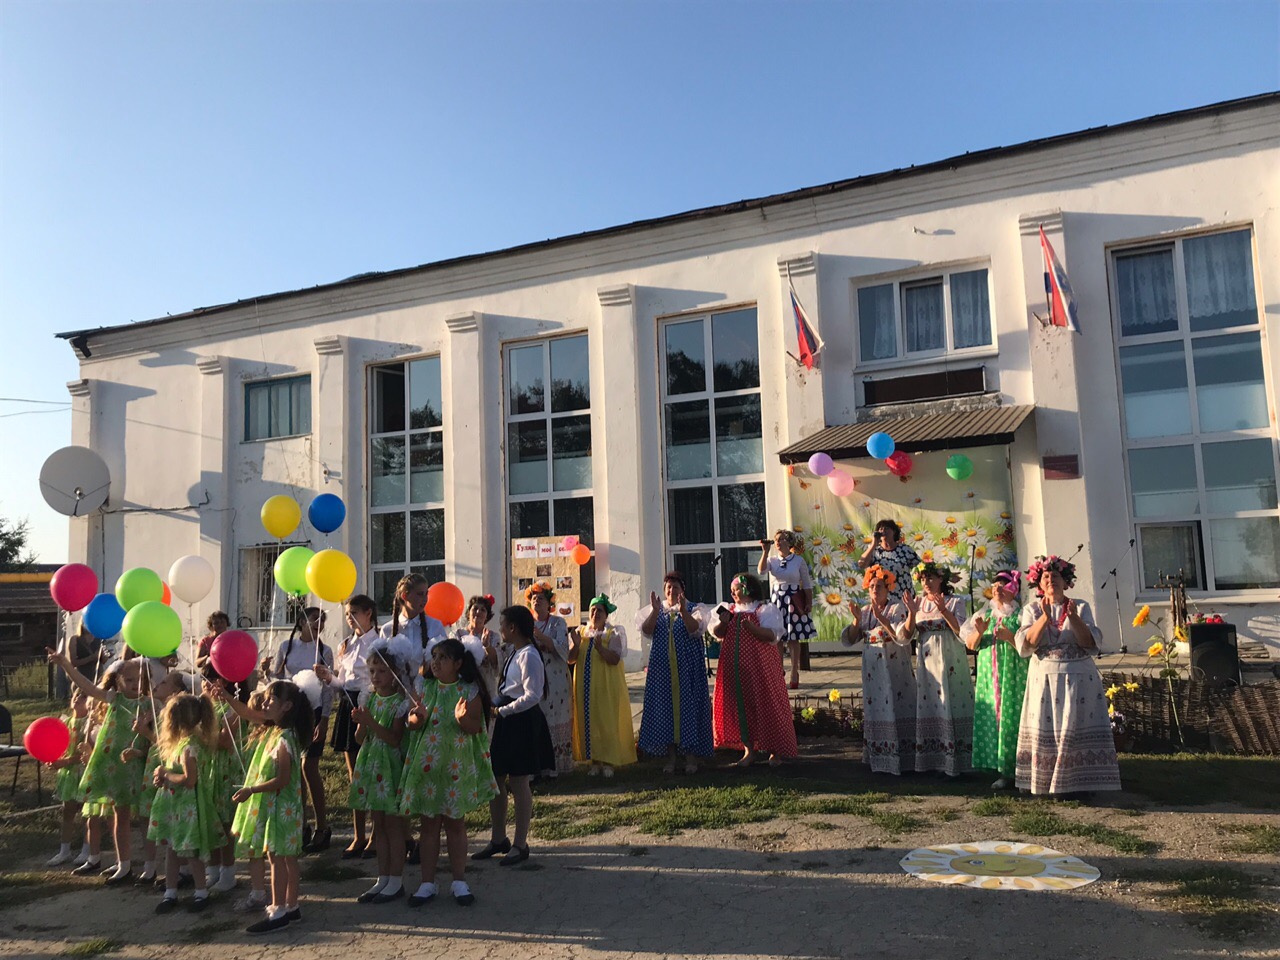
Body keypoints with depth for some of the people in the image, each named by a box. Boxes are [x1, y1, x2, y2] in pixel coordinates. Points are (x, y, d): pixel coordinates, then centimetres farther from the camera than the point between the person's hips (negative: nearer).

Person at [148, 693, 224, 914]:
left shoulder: (189, 746, -24)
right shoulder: (180, 741, 7)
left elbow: (189, 779, -28)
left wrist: (165, 775, -15)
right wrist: (163, 773, -2)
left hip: (187, 805, -9)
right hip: (174, 803, 9)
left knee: (189, 850, 3)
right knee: (170, 847, 15)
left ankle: (202, 892, 18)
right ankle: (170, 892, 27)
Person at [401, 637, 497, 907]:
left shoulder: (468, 691, -6)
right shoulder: (425, 689, 3)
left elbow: (475, 727, -9)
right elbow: (412, 723, 0)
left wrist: (463, 718, -29)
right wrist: (418, 717, -22)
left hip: (456, 766, -2)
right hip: (427, 764, 2)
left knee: (455, 822, 8)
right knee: (429, 822, 8)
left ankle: (459, 882, 20)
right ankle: (427, 882, 18)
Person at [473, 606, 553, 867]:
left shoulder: (528, 656, -17)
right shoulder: (515, 654, 12)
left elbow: (533, 696, -24)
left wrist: (502, 710, -19)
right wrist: (496, 707, 5)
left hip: (522, 722, -9)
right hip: (506, 721, 9)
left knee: (518, 783, 0)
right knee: (495, 780, 14)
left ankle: (520, 845, 13)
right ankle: (498, 839, 28)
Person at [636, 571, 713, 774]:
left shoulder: (693, 610, 3)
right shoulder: (655, 611, 10)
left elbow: (696, 629, -16)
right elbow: (646, 630, -6)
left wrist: (683, 611, -32)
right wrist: (655, 611, -21)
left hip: (688, 667, -2)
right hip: (662, 668, 2)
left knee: (688, 706, -2)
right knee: (665, 707, 2)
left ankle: (691, 757, 6)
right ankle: (670, 757, 11)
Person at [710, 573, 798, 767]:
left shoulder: (765, 610, -3)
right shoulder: (730, 611, 14)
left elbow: (772, 635, -14)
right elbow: (716, 633, 7)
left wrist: (751, 627, -29)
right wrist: (723, 623, -13)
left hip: (760, 667, -5)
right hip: (735, 668, 5)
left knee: (766, 706, -1)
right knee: (741, 707, 6)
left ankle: (776, 751, 12)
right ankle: (749, 751, 16)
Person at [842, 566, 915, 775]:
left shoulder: (896, 610, -6)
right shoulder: (865, 611, 8)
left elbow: (903, 638, -19)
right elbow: (848, 640, 5)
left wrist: (881, 619, -25)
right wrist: (857, 620, -10)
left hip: (894, 671, -5)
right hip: (872, 672, 5)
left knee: (895, 711, -4)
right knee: (875, 712, 8)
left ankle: (900, 759, 4)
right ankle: (879, 759, 16)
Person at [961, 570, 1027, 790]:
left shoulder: (1020, 615, -1)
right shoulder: (985, 614, 14)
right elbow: (970, 645, 11)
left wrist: (1010, 637, -22)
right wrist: (979, 632, -7)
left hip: (1012, 678, -5)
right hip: (988, 678, 5)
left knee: (1010, 721, -7)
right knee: (991, 720, 3)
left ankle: (1009, 771, -2)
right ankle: (997, 766, 11)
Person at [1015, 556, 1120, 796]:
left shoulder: (1081, 607, 8)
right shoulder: (1032, 609, 8)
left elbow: (1092, 644, -4)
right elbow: (1025, 646, -7)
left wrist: (1073, 618, -17)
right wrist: (1045, 617, -16)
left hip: (1079, 680, 0)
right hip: (1044, 680, 0)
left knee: (1078, 730, -6)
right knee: (1044, 734, -3)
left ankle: (1082, 785, 2)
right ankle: (1044, 787, 4)